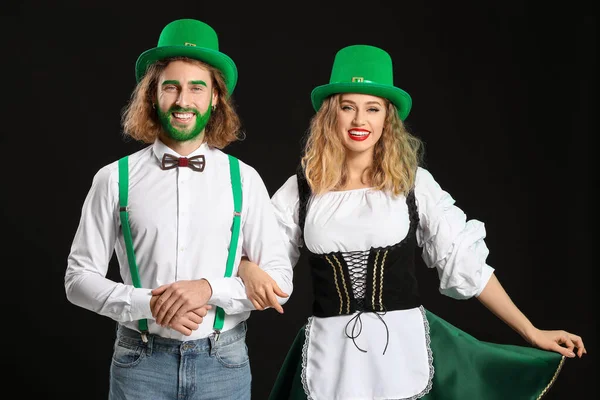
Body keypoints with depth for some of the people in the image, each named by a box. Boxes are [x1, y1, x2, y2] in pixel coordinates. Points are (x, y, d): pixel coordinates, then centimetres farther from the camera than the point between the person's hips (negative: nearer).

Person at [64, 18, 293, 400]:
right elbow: (79, 277, 0)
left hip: (224, 365, 1)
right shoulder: (116, 179, -2)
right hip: (141, 365, 0)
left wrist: (210, 289, -15)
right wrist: (149, 305, -14)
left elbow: (280, 280, 0)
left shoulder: (244, 179, -1)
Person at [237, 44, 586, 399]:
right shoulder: (301, 188, 2)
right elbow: (260, 260, 7)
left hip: (404, 349, -1)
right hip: (330, 354, 1)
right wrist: (250, 271, -17)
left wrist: (532, 333, 0)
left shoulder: (413, 182, -1)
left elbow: (467, 263, 1)